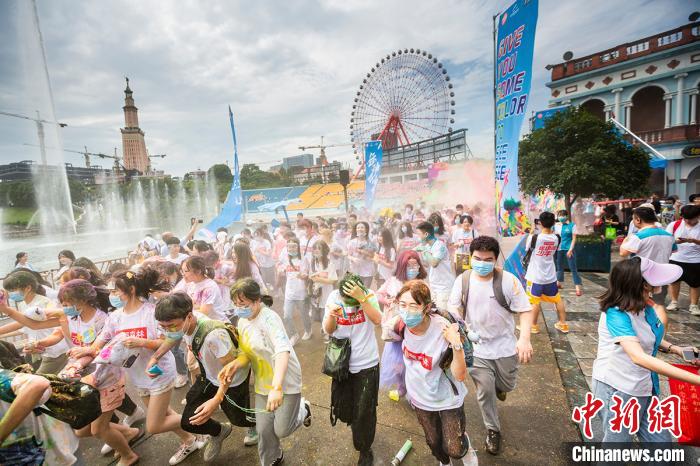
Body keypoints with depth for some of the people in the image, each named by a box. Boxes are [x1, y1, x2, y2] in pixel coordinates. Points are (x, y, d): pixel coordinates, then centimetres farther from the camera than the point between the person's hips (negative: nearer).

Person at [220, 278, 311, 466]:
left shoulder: (269, 318, -26)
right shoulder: (242, 322, 0)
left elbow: (283, 352, -37)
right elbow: (248, 353, 2)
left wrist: (276, 388, -46)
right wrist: (235, 364, -20)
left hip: (285, 381, -6)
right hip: (263, 383, 6)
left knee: (281, 429, 1)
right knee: (264, 429, 10)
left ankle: (302, 408, 33)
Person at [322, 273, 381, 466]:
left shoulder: (369, 295, -16)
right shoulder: (333, 297, -12)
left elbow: (377, 320, -30)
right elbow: (328, 330, -11)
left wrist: (362, 298, -40)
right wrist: (331, 315, -32)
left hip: (367, 365, -2)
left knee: (365, 412, 11)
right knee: (343, 408, 19)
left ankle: (364, 450, 39)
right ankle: (355, 424, 54)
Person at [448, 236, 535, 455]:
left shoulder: (508, 280, -18)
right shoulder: (462, 280, -12)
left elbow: (525, 311, -15)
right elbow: (454, 307, -4)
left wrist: (524, 338, -30)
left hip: (505, 345, 0)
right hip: (476, 347, 0)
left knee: (507, 386, 19)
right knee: (485, 391, 8)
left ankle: (499, 385, 57)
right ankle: (493, 430, 33)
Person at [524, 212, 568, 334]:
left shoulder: (535, 237, -21)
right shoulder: (556, 238, -7)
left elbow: (527, 247, -1)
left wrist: (530, 233, 11)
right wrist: (550, 231, 13)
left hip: (536, 276, -5)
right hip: (550, 276, 5)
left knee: (535, 302, 5)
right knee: (558, 299, 20)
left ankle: (534, 325, 17)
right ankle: (563, 324, 33)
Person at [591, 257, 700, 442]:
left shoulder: (645, 307, -2)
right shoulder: (616, 315, -28)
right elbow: (639, 357, -38)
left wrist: (676, 349, -1)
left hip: (645, 388, 7)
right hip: (617, 390, -7)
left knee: (660, 440, 15)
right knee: (618, 440, 9)